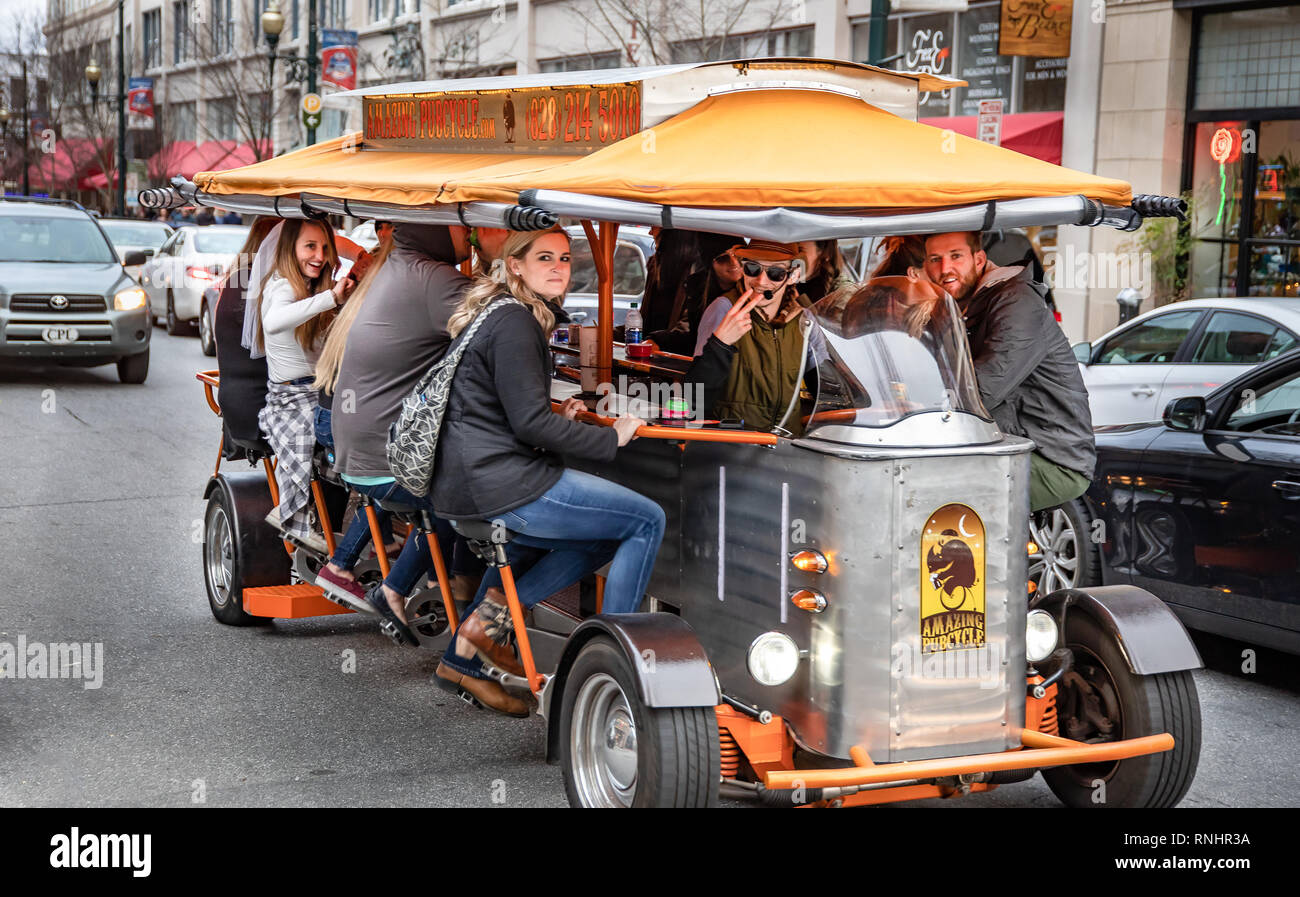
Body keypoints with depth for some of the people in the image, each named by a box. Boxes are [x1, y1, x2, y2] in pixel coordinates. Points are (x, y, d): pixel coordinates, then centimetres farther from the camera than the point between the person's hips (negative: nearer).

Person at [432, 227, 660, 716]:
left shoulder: (493, 313, 19)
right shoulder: (514, 322, -12)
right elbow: (530, 422, -18)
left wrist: (555, 417, 14)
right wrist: (610, 438, -9)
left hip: (465, 483, 10)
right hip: (499, 486, -10)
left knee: (601, 542, 23)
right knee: (647, 520, -6)